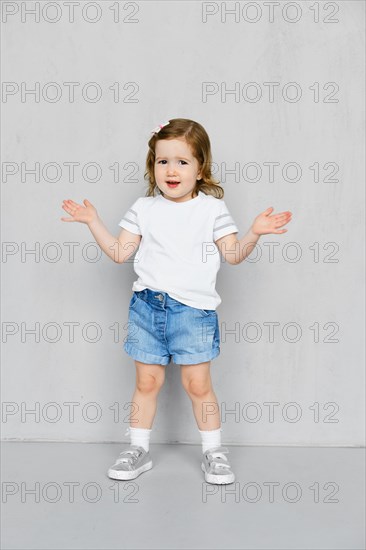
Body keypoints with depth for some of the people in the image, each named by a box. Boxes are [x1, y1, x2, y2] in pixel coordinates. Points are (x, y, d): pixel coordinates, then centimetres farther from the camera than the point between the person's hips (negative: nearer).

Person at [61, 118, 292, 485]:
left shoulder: (211, 208, 2)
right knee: (147, 381, 10)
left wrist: (254, 234, -15)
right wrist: (92, 222, 1)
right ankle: (138, 449, 26)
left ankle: (213, 451, 21)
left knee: (197, 383, 2)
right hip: (147, 305, 2)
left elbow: (232, 254, 1)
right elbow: (120, 252, 6)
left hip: (194, 308, -2)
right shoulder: (143, 208, 7)